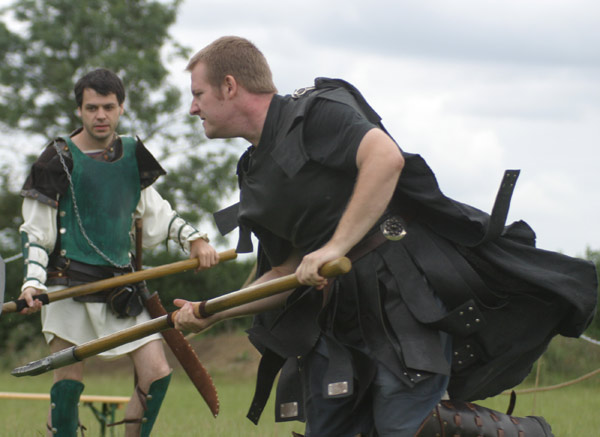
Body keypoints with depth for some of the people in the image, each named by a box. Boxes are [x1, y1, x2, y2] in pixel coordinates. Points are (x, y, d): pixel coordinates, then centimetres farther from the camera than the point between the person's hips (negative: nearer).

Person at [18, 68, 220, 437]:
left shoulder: (132, 154, 10)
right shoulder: (61, 158, -4)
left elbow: (154, 210, 21)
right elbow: (36, 230, -2)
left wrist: (193, 238, 7)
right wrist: (33, 282, -14)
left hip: (120, 286, 5)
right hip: (69, 285, -5)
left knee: (157, 374, -3)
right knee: (69, 384, -6)